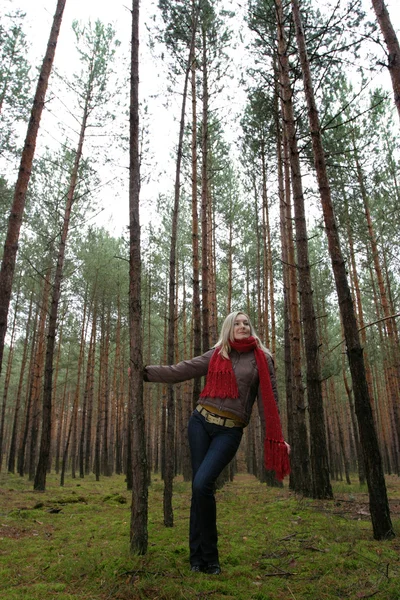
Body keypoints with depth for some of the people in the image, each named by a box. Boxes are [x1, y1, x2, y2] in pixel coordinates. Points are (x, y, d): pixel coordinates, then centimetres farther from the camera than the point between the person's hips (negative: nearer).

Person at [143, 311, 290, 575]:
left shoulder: (262, 359, 3)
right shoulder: (215, 355, 9)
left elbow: (269, 400, 1)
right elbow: (179, 371, 9)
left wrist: (276, 437, -5)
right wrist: (146, 371, 5)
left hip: (230, 431, -3)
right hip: (201, 422, 3)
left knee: (202, 485, -17)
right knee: (199, 488, 3)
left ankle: (209, 557, 4)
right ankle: (197, 556, 19)